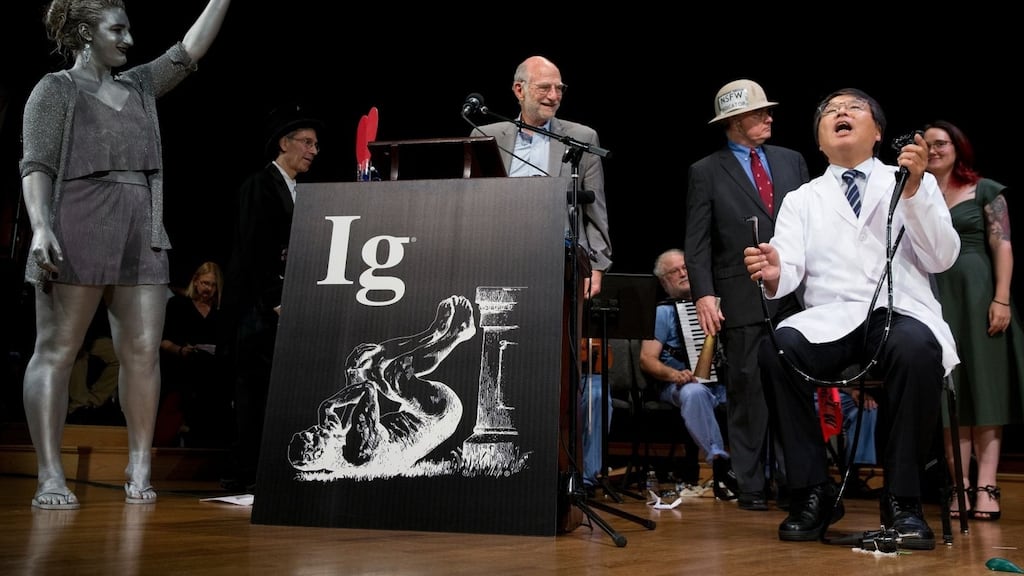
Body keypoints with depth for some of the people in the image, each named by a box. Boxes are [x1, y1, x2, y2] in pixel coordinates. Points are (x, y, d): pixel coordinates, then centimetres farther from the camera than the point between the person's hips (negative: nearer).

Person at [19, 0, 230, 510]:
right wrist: (40, 227, -18)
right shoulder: (56, 89, 7)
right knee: (56, 350, -4)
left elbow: (190, 51, 20)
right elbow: (36, 165, -3)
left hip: (141, 237, 5)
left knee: (143, 351, -2)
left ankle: (139, 470, 3)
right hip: (77, 234, -5)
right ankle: (50, 476, -4)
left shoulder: (138, 87, 23)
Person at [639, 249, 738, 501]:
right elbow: (647, 360, 0)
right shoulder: (662, 311, 11)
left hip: (725, 381, 3)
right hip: (687, 383, -3)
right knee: (694, 392, -39)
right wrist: (674, 374, -20)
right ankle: (719, 462, -33)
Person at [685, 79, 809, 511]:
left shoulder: (792, 161, 14)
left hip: (795, 294, 4)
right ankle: (751, 484, 10)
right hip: (741, 300, -3)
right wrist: (703, 294, -12)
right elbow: (696, 243, -2)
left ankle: (791, 480, 14)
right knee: (748, 392, 0)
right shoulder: (706, 172, 3)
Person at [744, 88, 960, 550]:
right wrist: (774, 274, -24)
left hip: (901, 312, -1)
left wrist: (913, 191, -11)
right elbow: (791, 270, 1)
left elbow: (942, 259, 1)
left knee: (915, 349, -36)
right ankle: (813, 494, -17)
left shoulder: (917, 184, 15)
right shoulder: (801, 200, 17)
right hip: (830, 319, 1)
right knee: (777, 349, -31)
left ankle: (902, 500, -20)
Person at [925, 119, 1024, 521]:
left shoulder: (985, 191, 5)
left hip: (976, 293, -2)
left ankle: (987, 486, -2)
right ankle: (960, 484, 5)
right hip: (934, 298, 3)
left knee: (983, 386, -2)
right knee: (948, 391, 2)